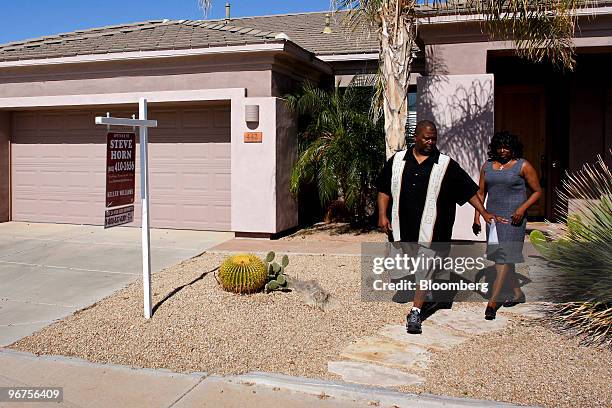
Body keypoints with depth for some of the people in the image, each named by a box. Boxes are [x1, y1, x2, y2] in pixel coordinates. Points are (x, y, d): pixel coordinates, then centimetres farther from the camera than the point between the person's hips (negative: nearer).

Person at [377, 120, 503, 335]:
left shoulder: (447, 165, 1)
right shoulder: (397, 161, 7)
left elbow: (469, 191, 4)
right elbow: (384, 190, 9)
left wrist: (484, 213, 0)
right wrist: (383, 215, -1)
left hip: (430, 228, -3)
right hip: (402, 226, 3)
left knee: (425, 269, -5)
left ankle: (416, 312, 4)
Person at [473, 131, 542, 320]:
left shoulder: (523, 166, -2)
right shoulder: (487, 165, 11)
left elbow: (538, 191, 1)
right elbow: (481, 192, 14)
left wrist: (523, 208, -14)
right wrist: (477, 216, 6)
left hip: (513, 217, -6)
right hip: (492, 216, 6)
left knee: (504, 256, -11)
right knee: (499, 255, 11)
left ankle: (492, 302, -13)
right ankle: (518, 293, 29)